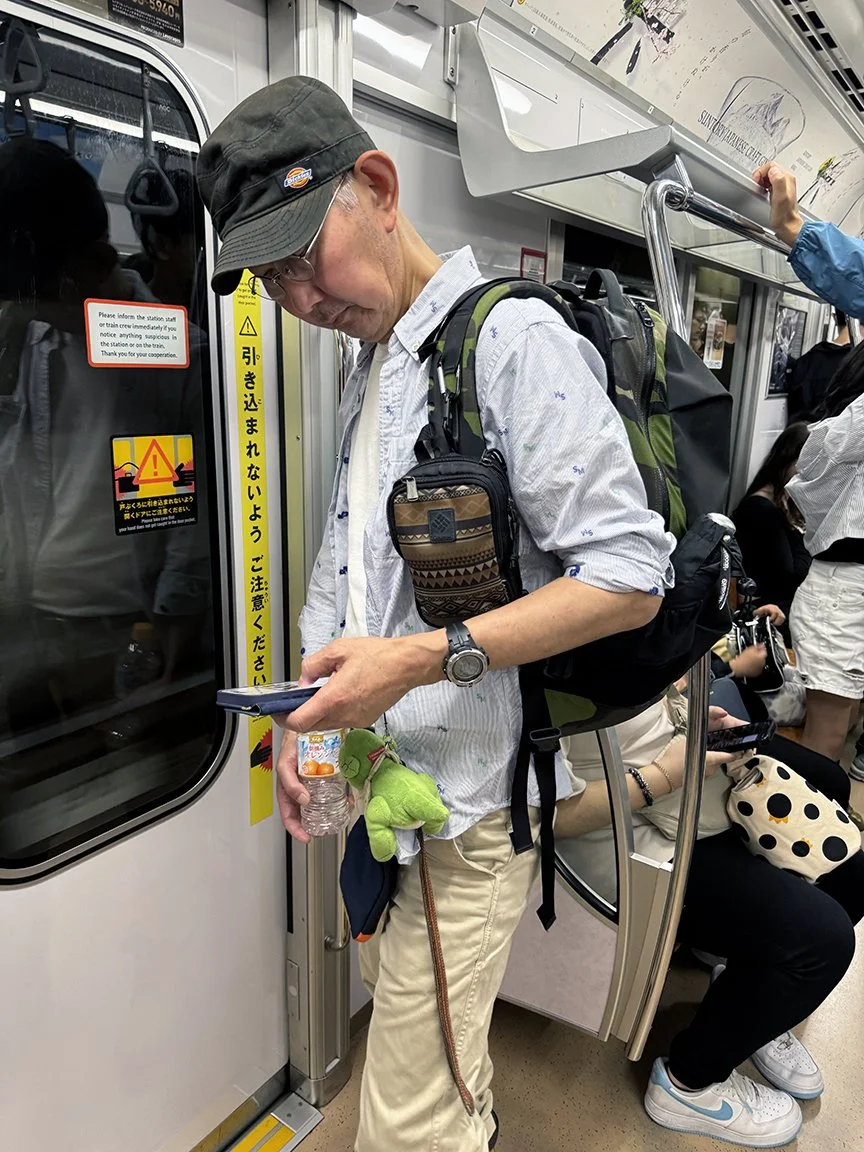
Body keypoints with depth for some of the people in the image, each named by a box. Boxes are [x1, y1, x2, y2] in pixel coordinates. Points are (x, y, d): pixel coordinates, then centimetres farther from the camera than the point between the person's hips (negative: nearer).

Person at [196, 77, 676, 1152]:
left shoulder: (514, 338, -12)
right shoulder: (367, 365, 15)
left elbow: (630, 577, -18)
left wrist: (423, 659, -22)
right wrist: (306, 711, 6)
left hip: (464, 801, -7)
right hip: (380, 787, 8)